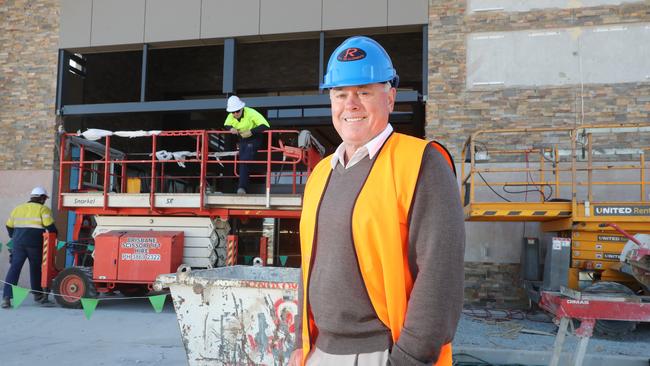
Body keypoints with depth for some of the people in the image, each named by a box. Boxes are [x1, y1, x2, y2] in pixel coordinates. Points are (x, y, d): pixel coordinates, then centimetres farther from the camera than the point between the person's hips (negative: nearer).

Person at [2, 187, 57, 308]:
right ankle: (38, 295, 26)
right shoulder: (43, 209, 1)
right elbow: (49, 226, -10)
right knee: (36, 269, 13)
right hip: (35, 243, -3)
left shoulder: (18, 208, 17)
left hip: (18, 242, 3)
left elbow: (9, 226, 20)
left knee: (14, 269, 2)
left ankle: (6, 297, -8)